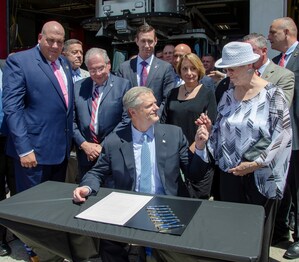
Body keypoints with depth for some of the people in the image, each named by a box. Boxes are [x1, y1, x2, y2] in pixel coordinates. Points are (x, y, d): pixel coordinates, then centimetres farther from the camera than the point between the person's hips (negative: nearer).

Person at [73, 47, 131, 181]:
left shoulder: (123, 85, -3)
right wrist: (83, 144, -6)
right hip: (85, 152, 3)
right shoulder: (78, 87, 8)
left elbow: (126, 120, -7)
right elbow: (72, 119, 7)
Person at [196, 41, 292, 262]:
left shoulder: (272, 94, -9)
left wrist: (255, 164, -16)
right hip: (230, 173, 4)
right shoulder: (228, 96, 5)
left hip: (260, 176, -4)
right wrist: (209, 130, -10)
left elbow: (282, 136, -12)